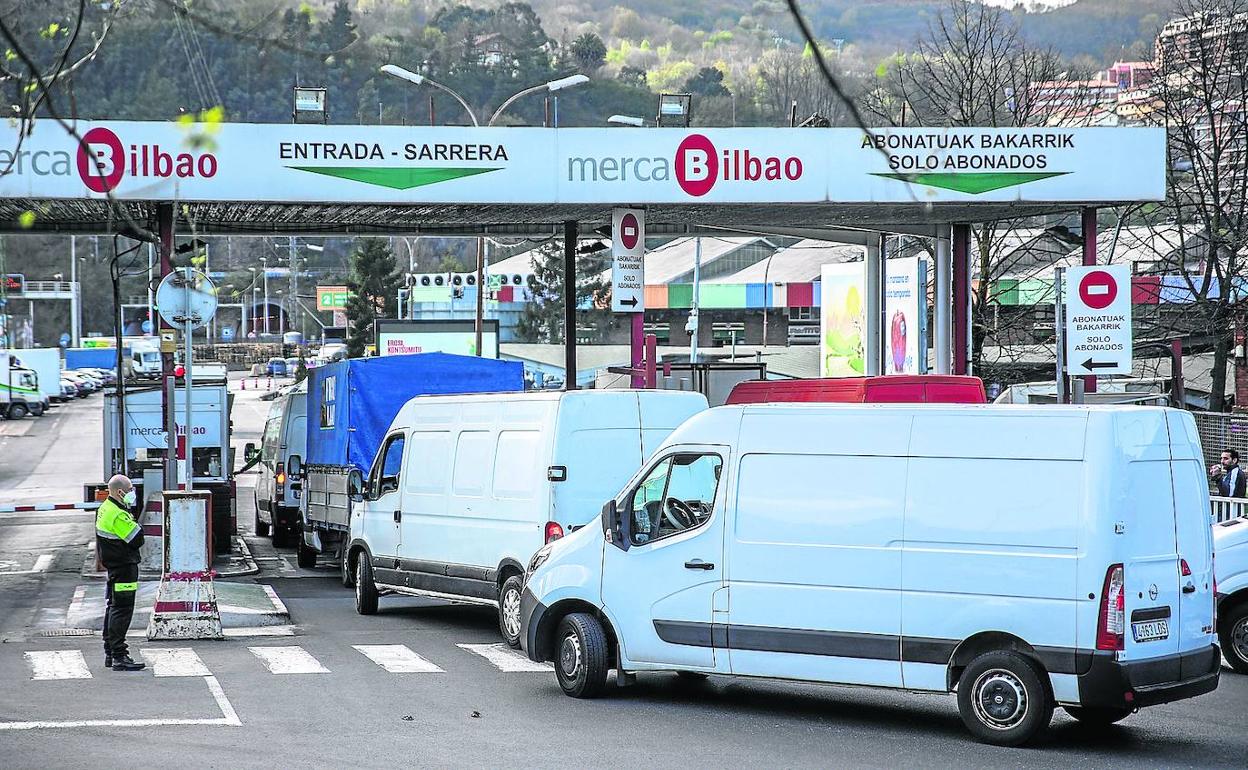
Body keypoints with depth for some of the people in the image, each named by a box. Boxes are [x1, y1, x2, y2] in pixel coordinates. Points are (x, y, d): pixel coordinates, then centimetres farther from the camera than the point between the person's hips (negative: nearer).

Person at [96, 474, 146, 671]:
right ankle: (119, 657, -11)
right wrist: (137, 526, -4)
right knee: (122, 610, -10)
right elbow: (138, 539, -20)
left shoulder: (105, 508, 12)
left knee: (113, 608, 17)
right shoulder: (119, 515, -22)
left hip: (113, 567, 11)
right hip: (124, 568, -11)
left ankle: (110, 653, 24)